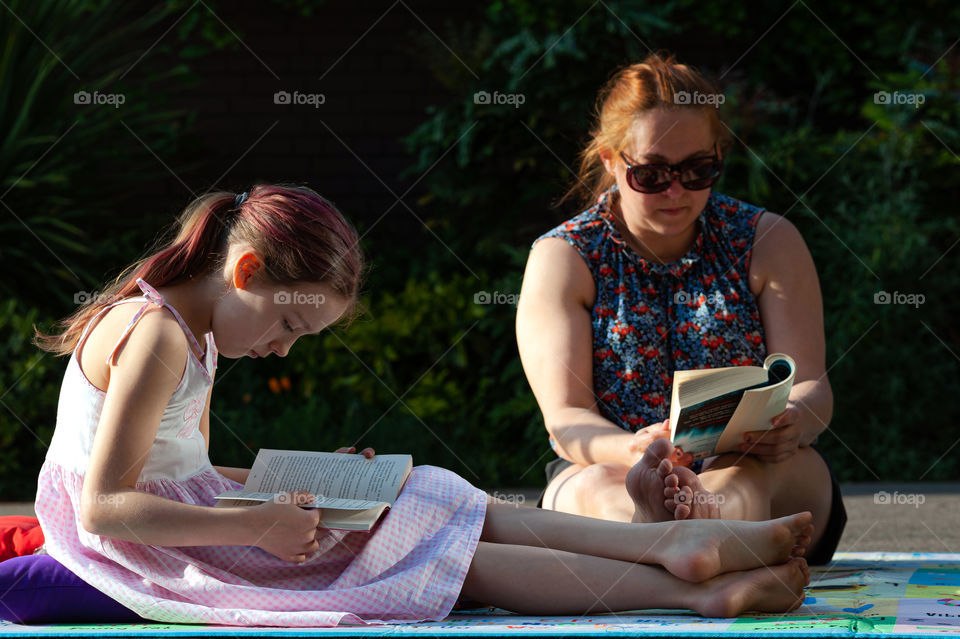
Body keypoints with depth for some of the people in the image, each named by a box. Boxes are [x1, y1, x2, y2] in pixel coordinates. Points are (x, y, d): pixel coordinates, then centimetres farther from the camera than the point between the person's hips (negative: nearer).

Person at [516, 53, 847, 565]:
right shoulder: (561, 259, 4)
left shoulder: (767, 241, 9)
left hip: (759, 476, 1)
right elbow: (565, 418, -7)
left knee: (749, 470, -35)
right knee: (598, 488, -36)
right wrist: (632, 451, -32)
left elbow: (809, 384, 1)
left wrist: (793, 422, -27)